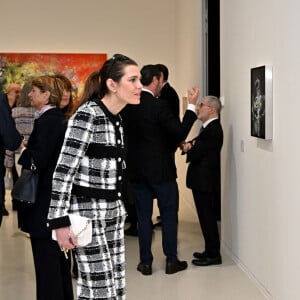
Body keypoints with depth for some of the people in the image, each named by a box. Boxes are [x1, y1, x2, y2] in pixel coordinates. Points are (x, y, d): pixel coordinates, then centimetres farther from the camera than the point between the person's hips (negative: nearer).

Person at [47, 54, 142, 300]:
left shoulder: (116, 118, 11)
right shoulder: (87, 114, -15)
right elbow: (64, 169, -19)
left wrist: (119, 209, 19)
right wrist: (60, 221, -21)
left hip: (113, 210, 8)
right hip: (88, 211, -8)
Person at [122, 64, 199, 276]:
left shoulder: (127, 106, 0)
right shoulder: (159, 105, -16)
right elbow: (180, 132, -17)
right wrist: (192, 106, -10)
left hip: (137, 170, 5)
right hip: (161, 170, -5)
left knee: (144, 216, 11)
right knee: (169, 215, 9)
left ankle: (146, 262, 16)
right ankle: (171, 260, 16)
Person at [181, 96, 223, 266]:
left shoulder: (213, 130, -18)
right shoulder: (209, 127, 15)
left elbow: (197, 153, -21)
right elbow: (197, 145, 14)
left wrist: (188, 148, -1)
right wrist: (189, 145, -8)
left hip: (206, 182, -10)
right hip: (203, 181, 10)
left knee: (207, 218, -3)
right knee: (207, 217, 16)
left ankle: (213, 255, 6)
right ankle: (211, 251, 25)